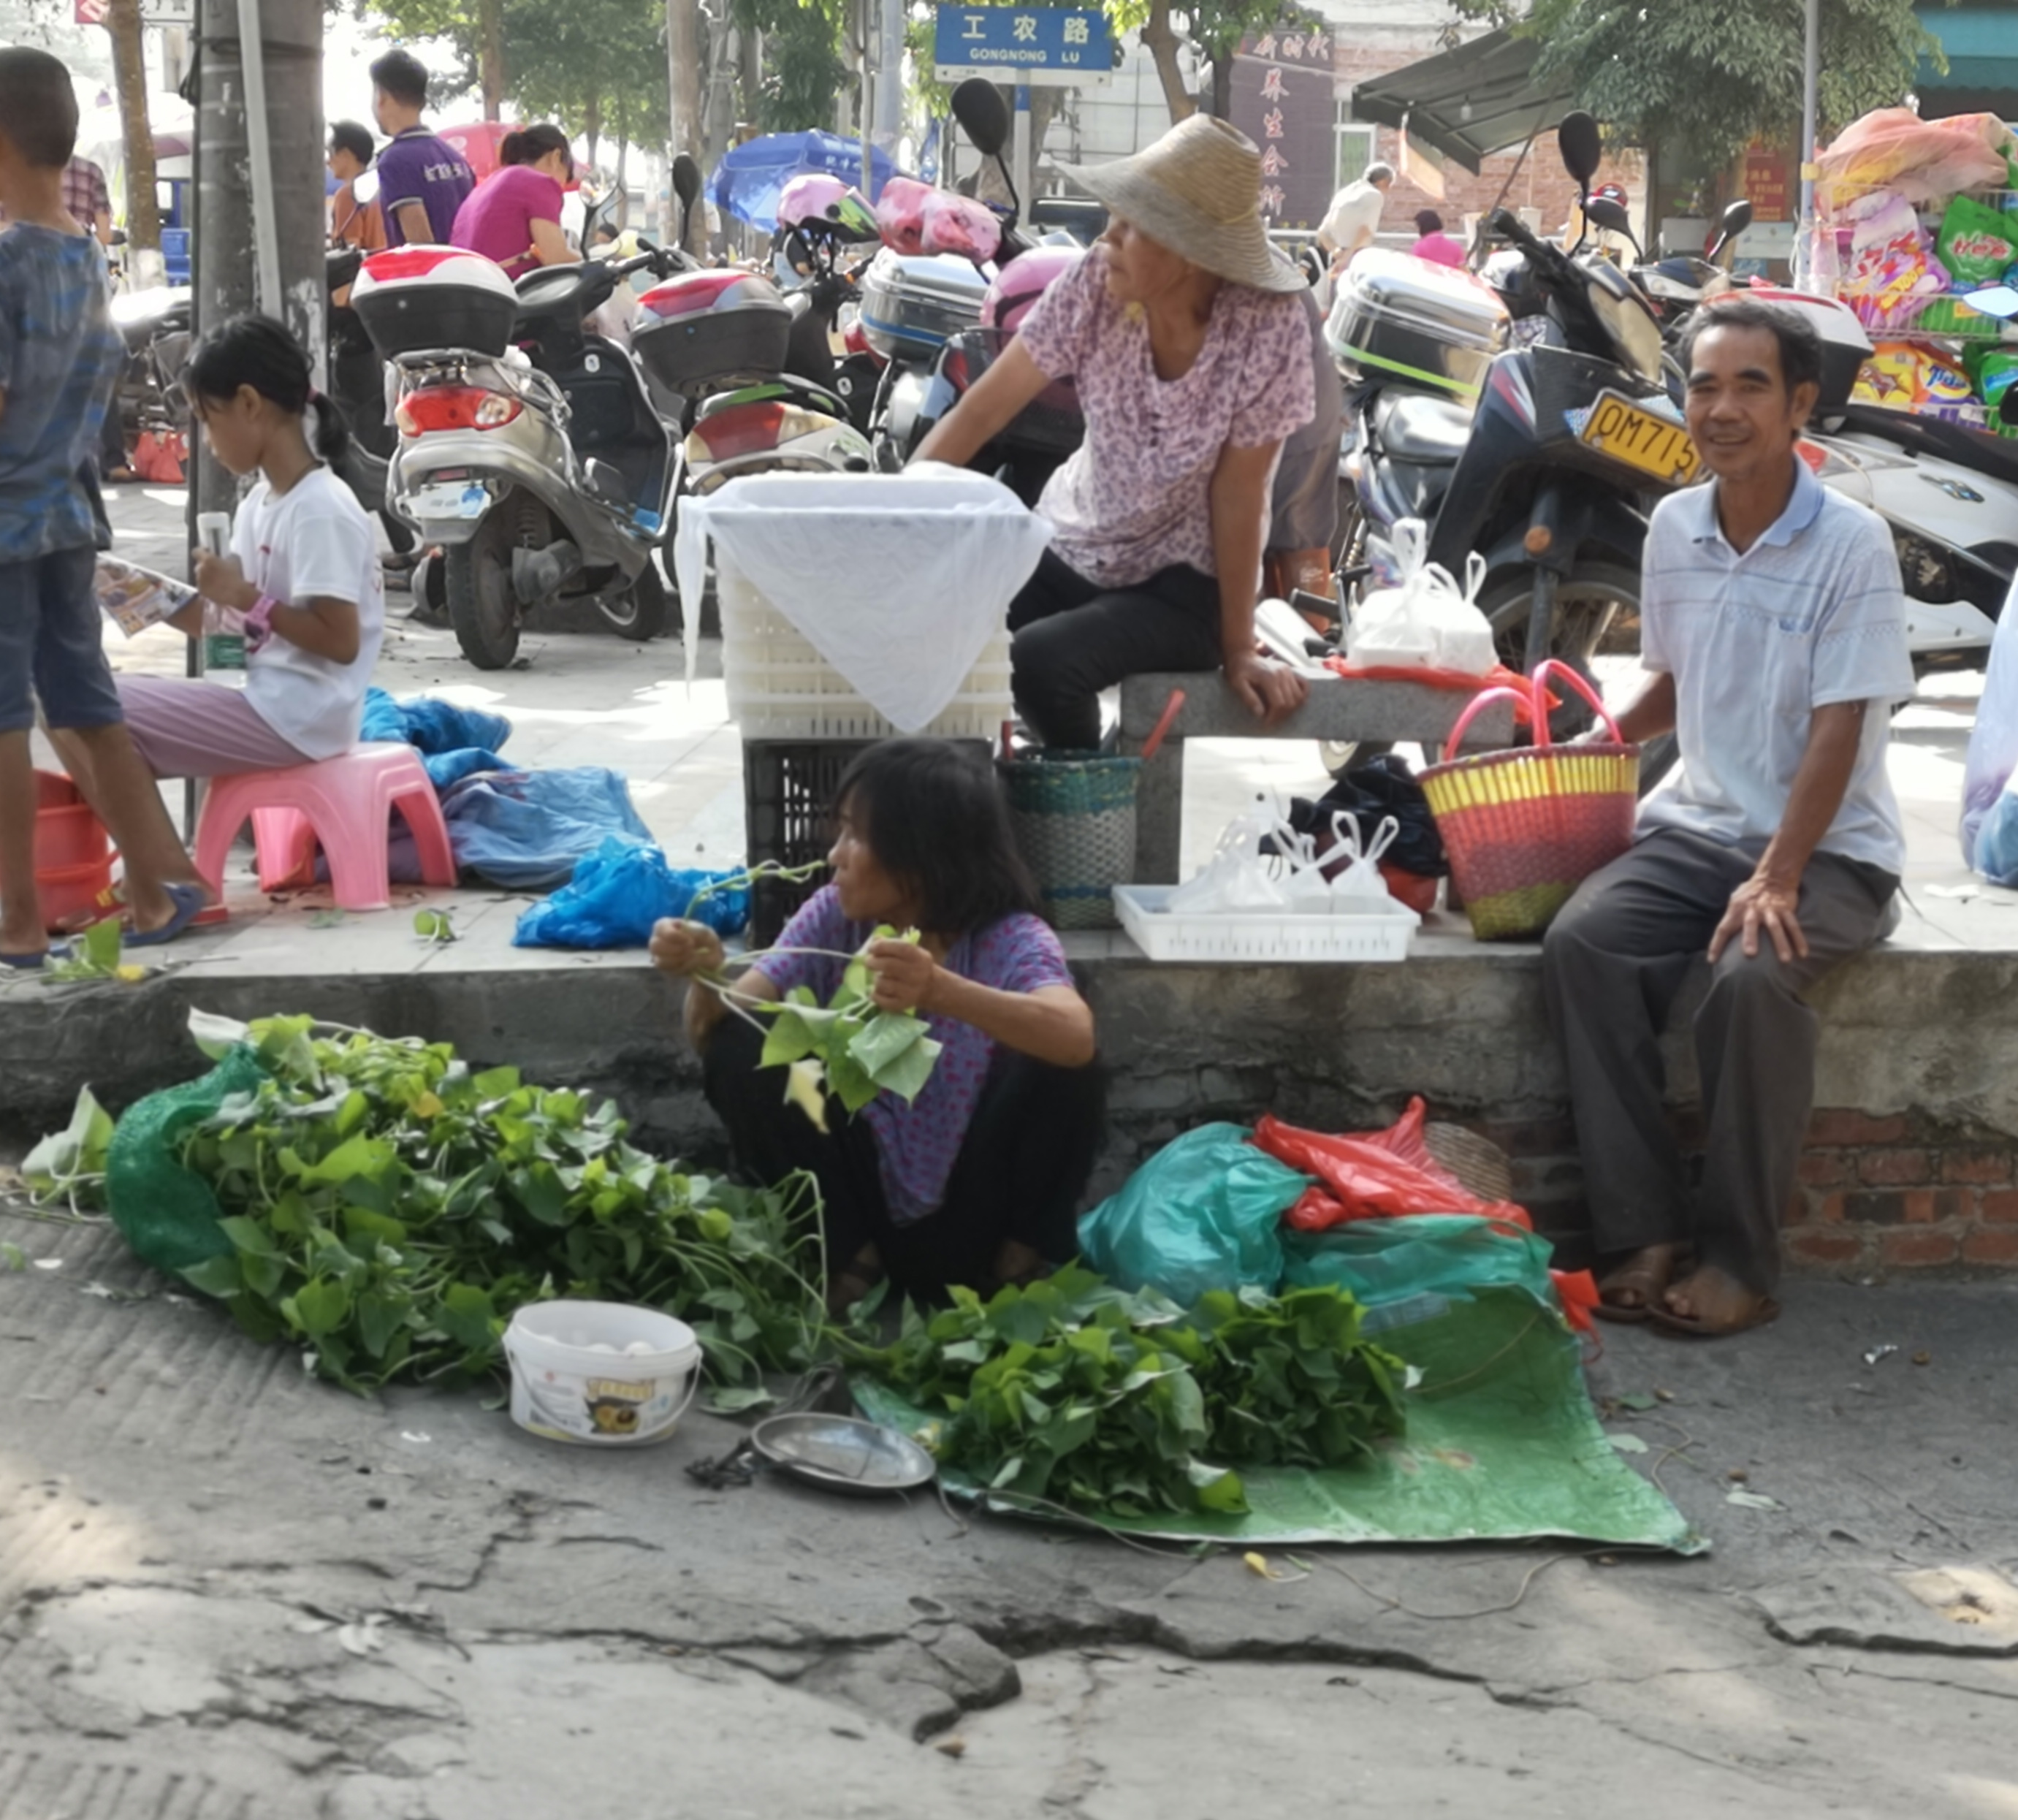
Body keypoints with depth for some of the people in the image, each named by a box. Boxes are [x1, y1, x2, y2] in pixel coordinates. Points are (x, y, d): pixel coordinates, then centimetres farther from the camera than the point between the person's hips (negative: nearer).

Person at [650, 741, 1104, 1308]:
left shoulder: (1009, 939, -17)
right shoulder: (834, 917, -6)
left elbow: (1075, 1037, -38)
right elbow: (715, 1034, -10)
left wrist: (939, 990, -55)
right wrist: (704, 976, -34)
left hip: (978, 1229, -3)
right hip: (864, 1208, 3)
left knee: (1057, 1067, -28)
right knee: (739, 1051, -17)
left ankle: (1020, 1267, -5)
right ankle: (845, 1260, -2)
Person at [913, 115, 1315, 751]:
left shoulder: (1268, 327, -21)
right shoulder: (1096, 283, -13)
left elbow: (1238, 495, -15)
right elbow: (982, 410, -11)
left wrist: (1238, 650, -9)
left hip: (1185, 585, -4)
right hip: (1070, 548, 4)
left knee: (1038, 662, -30)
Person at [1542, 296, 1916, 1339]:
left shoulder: (1851, 546, -11)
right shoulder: (1674, 528, 5)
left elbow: (1837, 732, -16)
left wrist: (1776, 878, -25)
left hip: (1829, 848, -5)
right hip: (1700, 824, 5)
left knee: (1753, 978, -34)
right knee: (1580, 942, -23)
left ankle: (1739, 1258, -18)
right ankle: (1644, 1232, -18)